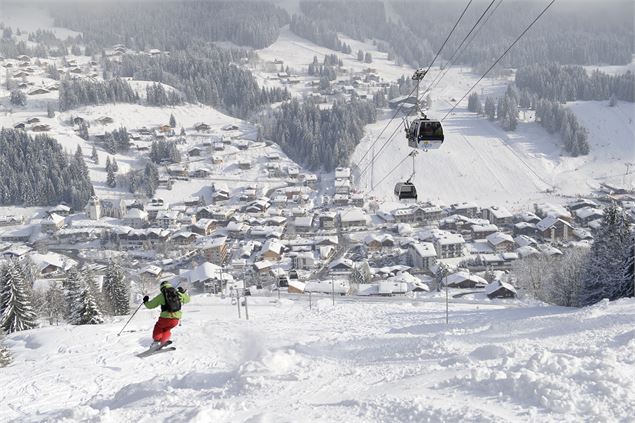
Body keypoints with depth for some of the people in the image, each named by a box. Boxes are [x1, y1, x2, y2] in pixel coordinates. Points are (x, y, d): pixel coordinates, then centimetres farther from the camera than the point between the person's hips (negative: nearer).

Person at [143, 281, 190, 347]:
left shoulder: (161, 295, -2)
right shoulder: (178, 293, 7)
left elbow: (150, 305, 5)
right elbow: (187, 299, 24)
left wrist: (145, 302, 26)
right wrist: (183, 292, 40)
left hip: (165, 318, -3)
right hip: (176, 319, 3)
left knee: (158, 327, 27)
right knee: (166, 329, 29)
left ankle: (157, 340, 12)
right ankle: (163, 341, 10)